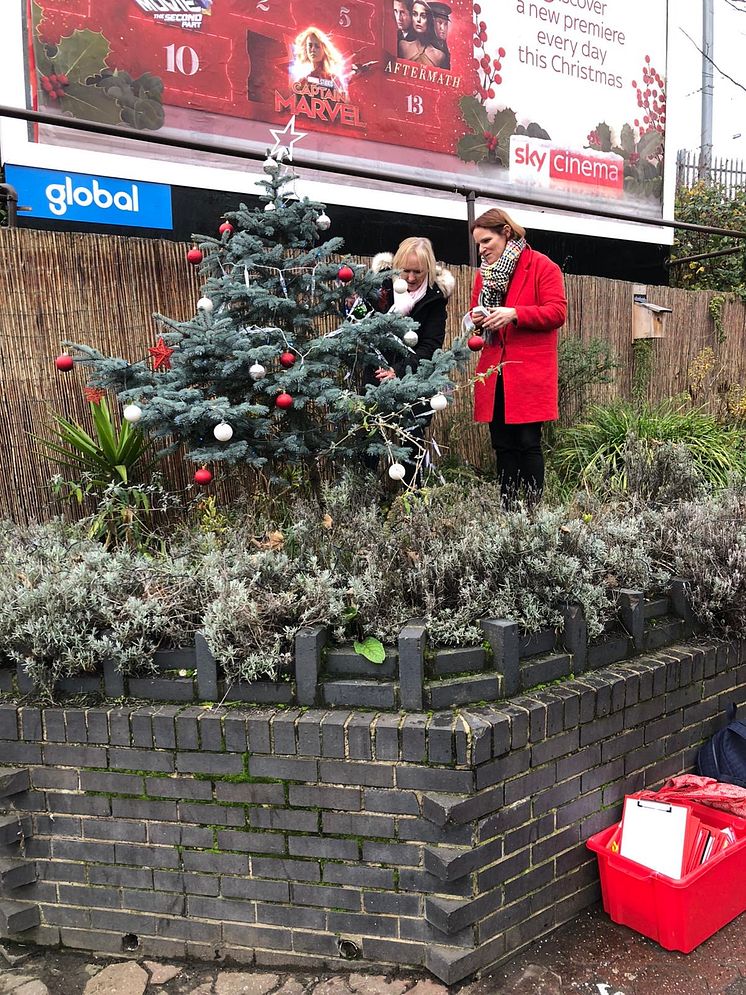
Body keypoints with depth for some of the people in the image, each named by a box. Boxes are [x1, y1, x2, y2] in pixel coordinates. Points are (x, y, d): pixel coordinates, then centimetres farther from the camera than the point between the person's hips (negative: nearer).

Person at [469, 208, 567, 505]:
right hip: (494, 375, 6)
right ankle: (507, 508, 14)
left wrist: (514, 314, -20)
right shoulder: (484, 272, 17)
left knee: (528, 443, -5)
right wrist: (477, 318, 0)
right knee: (502, 445, 7)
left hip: (529, 373, -5)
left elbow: (557, 312, -9)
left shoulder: (542, 266, -1)